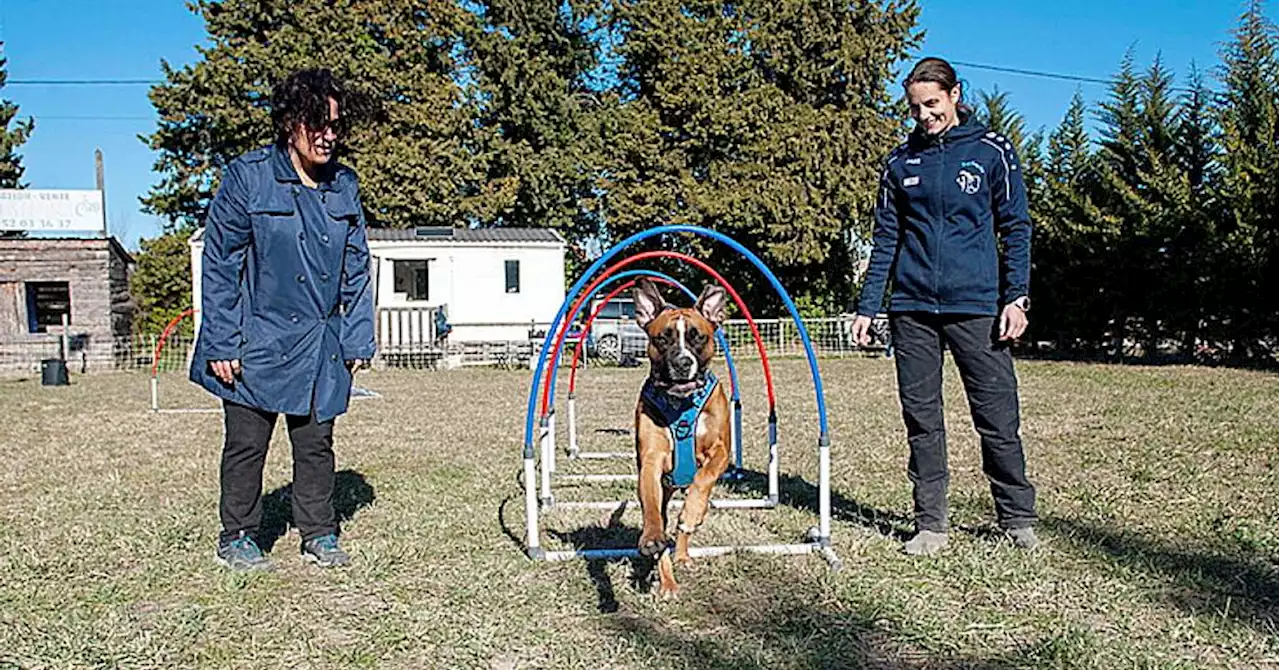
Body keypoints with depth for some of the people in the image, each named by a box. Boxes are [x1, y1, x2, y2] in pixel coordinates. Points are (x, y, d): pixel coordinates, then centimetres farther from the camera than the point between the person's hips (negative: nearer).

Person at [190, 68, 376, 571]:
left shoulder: (344, 185, 6)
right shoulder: (247, 177, -6)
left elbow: (356, 270, 11)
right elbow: (219, 268, -6)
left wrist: (357, 339, 7)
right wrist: (221, 345, -9)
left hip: (322, 348, 4)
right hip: (257, 343, -3)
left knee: (316, 444, 11)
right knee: (246, 444, 7)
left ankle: (320, 536, 26)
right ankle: (236, 539, 24)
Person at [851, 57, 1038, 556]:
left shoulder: (991, 152, 4)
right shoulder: (900, 163, 12)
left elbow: (1015, 229, 4)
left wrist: (1016, 297, -6)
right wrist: (867, 307, 6)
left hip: (976, 305, -2)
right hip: (912, 309, 3)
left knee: (997, 417, 1)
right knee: (921, 421, 5)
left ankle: (1018, 518, 18)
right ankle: (930, 524, 15)